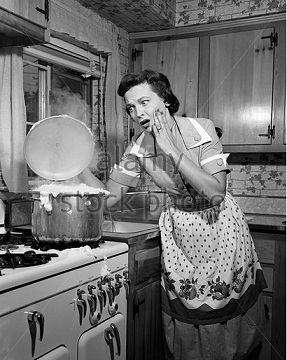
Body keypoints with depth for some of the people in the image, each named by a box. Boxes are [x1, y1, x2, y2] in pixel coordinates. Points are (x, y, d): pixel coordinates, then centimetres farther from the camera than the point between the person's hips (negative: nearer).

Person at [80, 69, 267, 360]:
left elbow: (216, 193, -27)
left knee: (227, 315, 13)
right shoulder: (138, 148, -8)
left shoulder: (200, 130, -18)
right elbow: (109, 196, -5)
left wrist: (172, 149, -30)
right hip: (178, 232, 3)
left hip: (219, 225, -2)